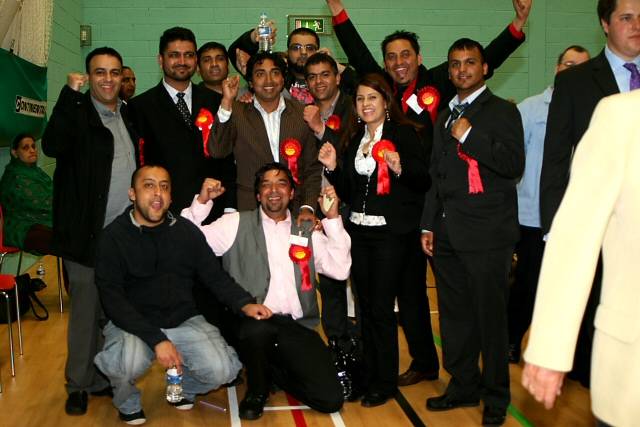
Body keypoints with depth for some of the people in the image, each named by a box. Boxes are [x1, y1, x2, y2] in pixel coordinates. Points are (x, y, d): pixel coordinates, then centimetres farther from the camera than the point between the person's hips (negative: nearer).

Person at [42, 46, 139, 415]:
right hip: (89, 234, -5)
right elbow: (53, 146, -24)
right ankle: (80, 384, 20)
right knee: (87, 310, 4)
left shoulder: (129, 115, 12)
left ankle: (106, 378, 27)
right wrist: (71, 93, -25)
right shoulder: (77, 111, -5)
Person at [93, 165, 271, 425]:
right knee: (128, 363, -34)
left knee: (222, 370, -19)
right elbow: (112, 299, -15)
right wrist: (157, 339, -25)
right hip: (132, 324, -3)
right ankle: (127, 403, 4)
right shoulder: (115, 236, -8)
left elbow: (215, 276, 7)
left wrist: (244, 304, -13)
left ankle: (183, 387, 18)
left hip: (183, 321, 3)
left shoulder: (186, 231, 3)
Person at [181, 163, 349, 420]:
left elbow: (340, 270, 3)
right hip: (252, 324, -2)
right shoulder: (237, 224, 8)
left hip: (297, 328, 2)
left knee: (330, 399, -12)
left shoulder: (307, 231, 15)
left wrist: (332, 218, -2)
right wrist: (202, 202, -11)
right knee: (257, 325, -39)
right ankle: (256, 390, -4)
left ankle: (275, 372, 19)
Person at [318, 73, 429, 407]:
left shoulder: (403, 133, -5)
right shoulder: (355, 138, 13)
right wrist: (332, 167, -1)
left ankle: (386, 382, 12)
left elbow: (423, 181, -9)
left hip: (389, 232, -6)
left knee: (381, 308, -3)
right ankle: (369, 376, 24)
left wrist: (399, 168, -26)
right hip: (358, 230, 6)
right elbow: (348, 192, 14)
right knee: (365, 306, 12)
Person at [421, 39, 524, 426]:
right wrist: (429, 225, 18)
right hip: (448, 234, 6)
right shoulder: (445, 116, 19)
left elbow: (514, 166, -12)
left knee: (490, 317, 1)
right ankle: (463, 385, 25)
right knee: (454, 315, 11)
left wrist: (470, 136, -14)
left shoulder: (502, 111, 0)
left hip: (486, 234, -6)